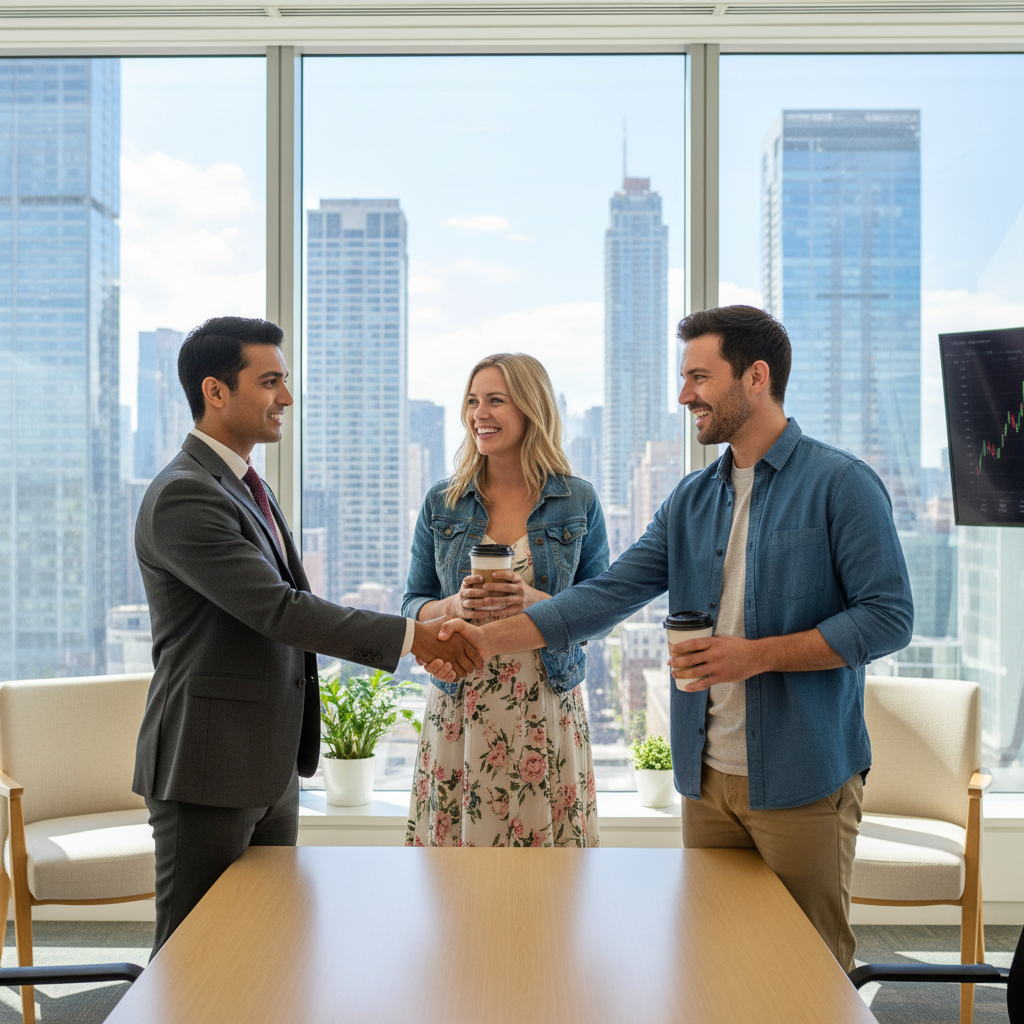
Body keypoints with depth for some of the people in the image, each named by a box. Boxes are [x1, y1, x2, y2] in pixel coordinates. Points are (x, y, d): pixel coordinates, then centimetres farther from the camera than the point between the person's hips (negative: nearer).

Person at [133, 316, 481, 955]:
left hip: (271, 766, 9)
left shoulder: (247, 487, 15)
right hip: (209, 767, -9)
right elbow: (279, 610, -23)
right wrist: (411, 636, -22)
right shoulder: (183, 496, -17)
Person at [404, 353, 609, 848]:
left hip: (547, 709, -1)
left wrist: (536, 602, -15)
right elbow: (412, 606, 9)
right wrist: (455, 606, -12)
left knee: (546, 840, -1)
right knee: (453, 842, 0)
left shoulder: (579, 502, 2)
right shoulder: (441, 503, 6)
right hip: (458, 708, 1)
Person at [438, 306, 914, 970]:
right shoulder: (692, 500, 12)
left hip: (803, 778, -5)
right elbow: (608, 595, 8)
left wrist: (756, 655, -17)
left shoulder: (841, 484, -6)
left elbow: (889, 616, -11)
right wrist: (486, 638, -1)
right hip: (708, 773, 6)